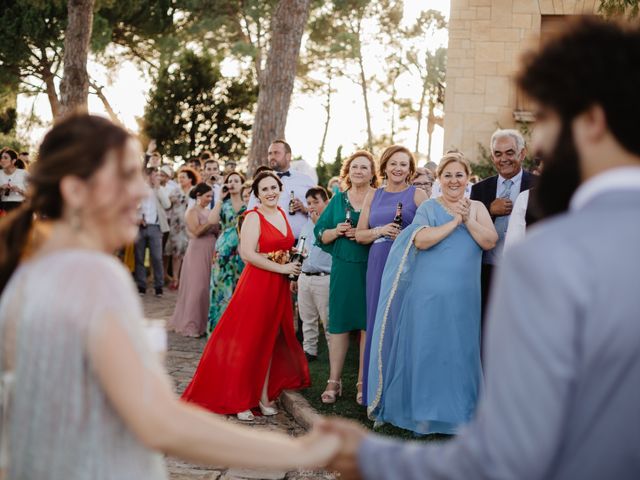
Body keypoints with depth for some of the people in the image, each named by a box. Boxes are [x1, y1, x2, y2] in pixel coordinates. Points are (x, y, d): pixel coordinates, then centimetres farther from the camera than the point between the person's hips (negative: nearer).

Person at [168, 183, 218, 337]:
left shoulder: (208, 212, 15)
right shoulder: (192, 212, -6)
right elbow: (196, 232, -19)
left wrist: (216, 226, -3)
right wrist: (211, 222, -19)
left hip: (210, 252, 7)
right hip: (198, 251, -7)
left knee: (208, 286, 6)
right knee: (197, 287, -4)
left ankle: (204, 322, 15)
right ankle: (191, 324, 3)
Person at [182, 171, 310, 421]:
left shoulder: (282, 214, 12)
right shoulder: (253, 217, -10)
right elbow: (248, 254, -21)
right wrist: (282, 268, -18)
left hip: (279, 287, 7)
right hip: (257, 284, -7)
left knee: (270, 341, 12)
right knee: (247, 342, -2)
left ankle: (264, 396, 20)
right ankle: (238, 400, 6)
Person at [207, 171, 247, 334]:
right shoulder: (222, 204, 7)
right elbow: (212, 220, -11)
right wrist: (220, 198, -9)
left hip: (242, 252, 0)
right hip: (224, 251, 0)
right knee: (223, 287, 1)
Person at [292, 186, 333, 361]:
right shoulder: (307, 225, 15)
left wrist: (319, 224, -14)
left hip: (324, 279, -7)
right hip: (304, 277, 7)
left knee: (328, 320, -2)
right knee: (307, 319, 14)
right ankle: (309, 350, 24)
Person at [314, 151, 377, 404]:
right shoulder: (338, 199, 12)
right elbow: (320, 234, 10)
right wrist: (336, 231, -9)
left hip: (371, 269, -2)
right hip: (343, 268, 2)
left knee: (368, 324, 0)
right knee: (339, 322, 3)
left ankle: (363, 383, 10)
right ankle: (334, 382, 10)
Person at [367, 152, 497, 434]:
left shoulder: (477, 208, 9)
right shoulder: (429, 208, 1)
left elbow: (490, 242, -4)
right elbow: (421, 240, -16)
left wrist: (468, 220, -13)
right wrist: (455, 221, -14)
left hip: (464, 297, 2)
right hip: (429, 294, -2)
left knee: (459, 351, 7)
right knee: (426, 350, 3)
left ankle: (457, 411, 19)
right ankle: (424, 413, 15)